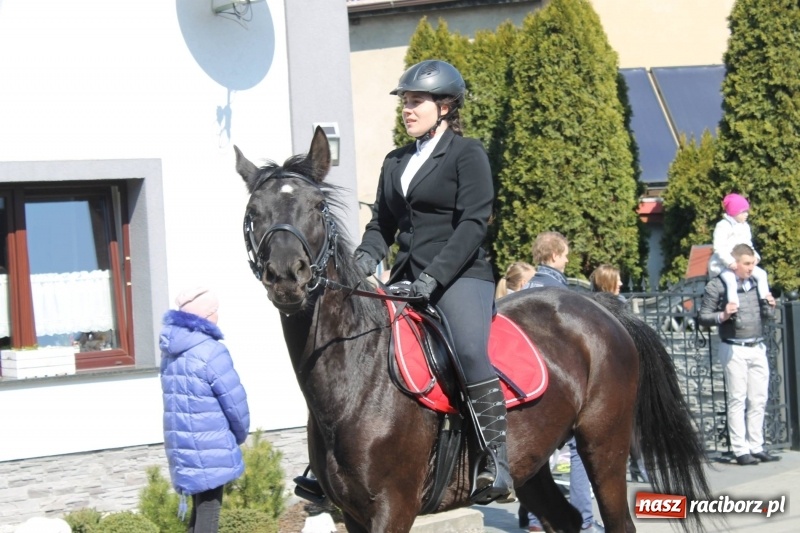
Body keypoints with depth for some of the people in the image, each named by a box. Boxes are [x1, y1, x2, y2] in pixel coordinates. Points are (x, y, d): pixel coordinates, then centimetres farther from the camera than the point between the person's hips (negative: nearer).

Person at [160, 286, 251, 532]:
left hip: (182, 446, 8)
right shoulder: (210, 352, -18)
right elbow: (234, 402, -14)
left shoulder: (170, 350, 8)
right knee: (208, 511, -1)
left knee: (200, 508, 20)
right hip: (210, 448, -8)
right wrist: (240, 435, 5)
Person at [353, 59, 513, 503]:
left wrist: (434, 276, -21)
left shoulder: (467, 154, -2)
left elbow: (473, 224, -11)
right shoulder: (396, 162, 19)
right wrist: (368, 255, -2)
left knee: (471, 351, -30)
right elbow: (382, 222, 20)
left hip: (459, 276, -7)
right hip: (407, 279, 8)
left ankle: (496, 466, -30)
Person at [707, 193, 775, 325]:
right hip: (724, 264, -8)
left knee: (761, 274, -5)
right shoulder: (723, 226, -11)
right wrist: (730, 261, -27)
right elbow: (719, 247, -18)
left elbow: (748, 245, 21)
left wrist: (755, 256, 1)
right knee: (731, 280, -33)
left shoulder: (745, 227, 15)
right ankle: (734, 313, -36)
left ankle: (765, 302, 2)